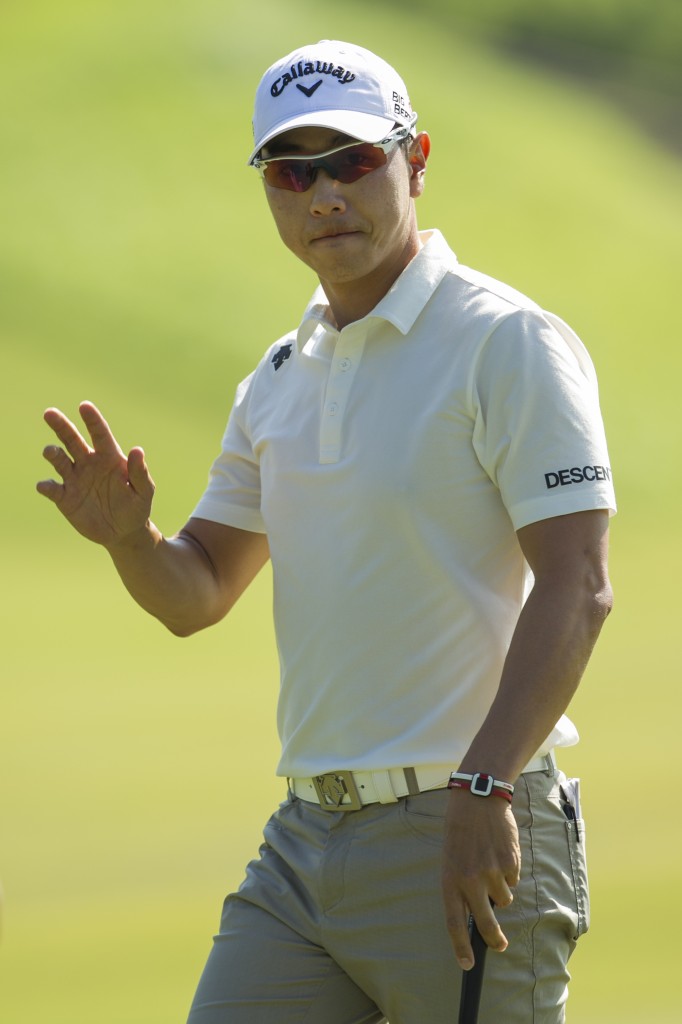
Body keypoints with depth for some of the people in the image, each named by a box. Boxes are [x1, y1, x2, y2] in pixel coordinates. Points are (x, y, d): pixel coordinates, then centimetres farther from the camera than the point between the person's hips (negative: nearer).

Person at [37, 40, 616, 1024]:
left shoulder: (510, 344, -7)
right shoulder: (278, 380, 16)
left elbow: (575, 588, -15)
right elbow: (197, 595, 20)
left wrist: (482, 786, -25)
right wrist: (129, 537, -3)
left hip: (469, 838, -7)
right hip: (306, 836, 7)